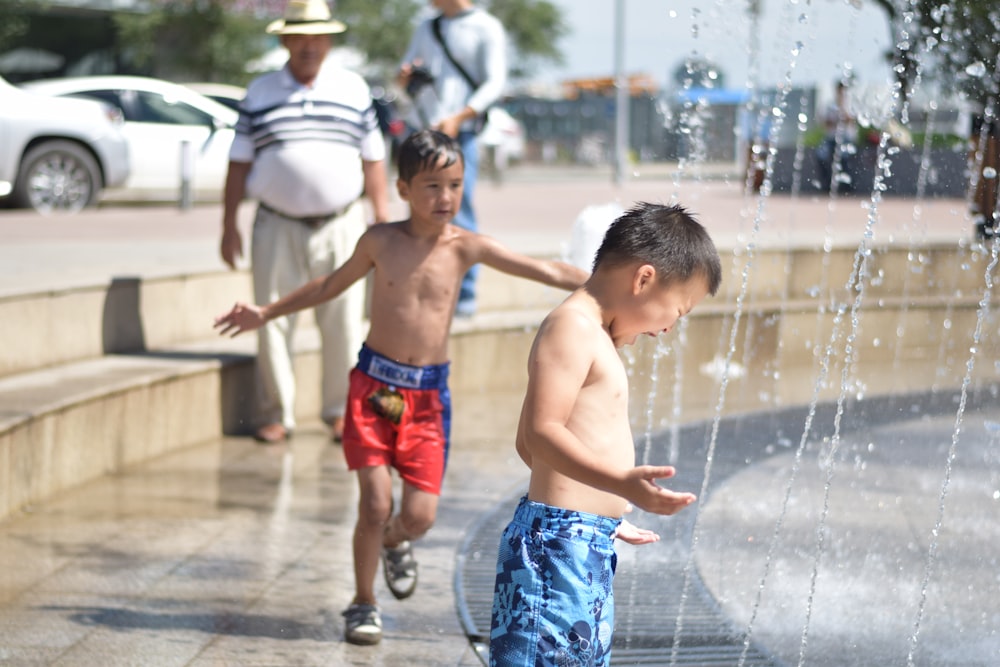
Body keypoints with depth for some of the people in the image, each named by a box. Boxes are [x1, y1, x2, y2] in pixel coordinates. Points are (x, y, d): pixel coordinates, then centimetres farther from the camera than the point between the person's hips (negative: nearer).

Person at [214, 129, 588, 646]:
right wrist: (266, 314, 17)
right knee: (376, 502, -8)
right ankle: (363, 604, 12)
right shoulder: (380, 241, -1)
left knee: (419, 515, -4)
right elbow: (330, 286, 15)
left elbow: (541, 270, -2)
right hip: (374, 383, -1)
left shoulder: (465, 247, -2)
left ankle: (394, 542, 34)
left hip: (428, 394, 1)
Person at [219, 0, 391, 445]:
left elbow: (373, 160, 10)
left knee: (344, 323, 0)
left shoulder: (354, 90, 8)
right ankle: (276, 413, 8)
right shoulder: (260, 93, 7)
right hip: (277, 226, 0)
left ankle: (341, 411, 13)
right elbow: (240, 162, 9)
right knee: (272, 322, -2)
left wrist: (383, 220, 6)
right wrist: (229, 224, 4)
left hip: (340, 226, 0)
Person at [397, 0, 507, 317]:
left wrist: (458, 118, -18)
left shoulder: (486, 28, -1)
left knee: (459, 215, -8)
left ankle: (465, 294, -2)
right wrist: (405, 76, -2)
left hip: (460, 133, -6)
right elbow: (405, 74, 24)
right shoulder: (426, 29, 18)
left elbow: (495, 83, -7)